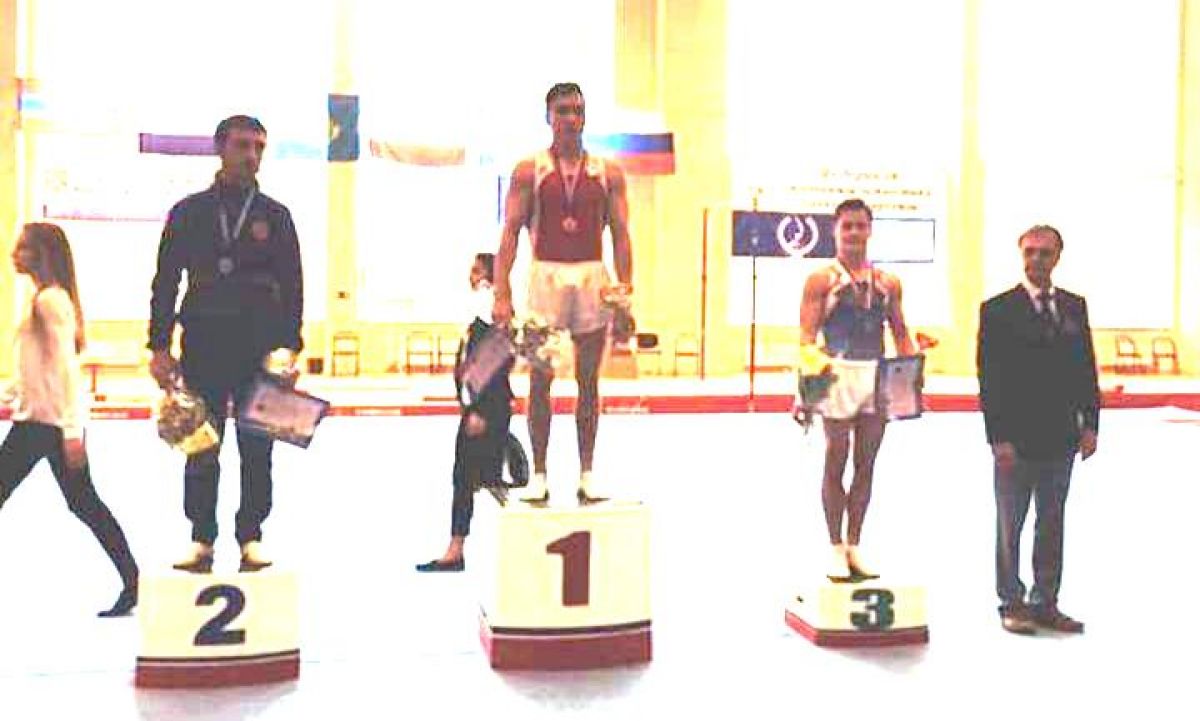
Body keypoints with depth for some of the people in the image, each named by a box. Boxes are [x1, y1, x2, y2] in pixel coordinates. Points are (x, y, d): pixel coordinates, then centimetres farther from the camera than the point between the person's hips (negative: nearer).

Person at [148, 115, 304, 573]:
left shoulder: (276, 217, 8)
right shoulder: (189, 212, 8)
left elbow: (293, 288, 5)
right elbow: (165, 282, 7)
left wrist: (290, 347, -5)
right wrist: (160, 346, 0)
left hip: (261, 349, 0)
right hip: (203, 348, 0)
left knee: (257, 449, 2)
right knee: (201, 449, 2)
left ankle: (251, 539, 10)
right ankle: (201, 541, 10)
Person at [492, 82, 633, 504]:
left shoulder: (608, 173, 7)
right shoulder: (529, 171, 3)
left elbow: (620, 236, 6)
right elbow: (511, 232, -1)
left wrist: (626, 290, -4)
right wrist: (502, 294, -9)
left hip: (592, 279, 1)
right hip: (546, 276, -1)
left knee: (588, 381, 5)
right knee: (540, 380, 1)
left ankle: (586, 475, 12)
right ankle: (538, 475, 9)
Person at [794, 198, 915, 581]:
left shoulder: (888, 283, 12)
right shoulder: (821, 280, 1)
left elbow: (901, 335, 15)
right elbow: (807, 338, -5)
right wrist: (806, 385, -16)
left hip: (879, 377, 4)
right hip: (838, 375, -4)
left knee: (866, 466, 8)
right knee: (836, 463, 2)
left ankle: (854, 547, 17)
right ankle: (836, 550, 11)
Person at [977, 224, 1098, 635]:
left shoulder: (1074, 306, 8)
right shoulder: (998, 310, -6)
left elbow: (1086, 368, 10)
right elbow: (989, 379, -9)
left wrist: (1089, 424, 3)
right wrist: (999, 438, -14)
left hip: (1062, 439, 5)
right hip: (1017, 441, -4)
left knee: (1052, 525, 12)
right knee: (1010, 527, 6)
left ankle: (1045, 604, 21)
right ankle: (1012, 604, 16)